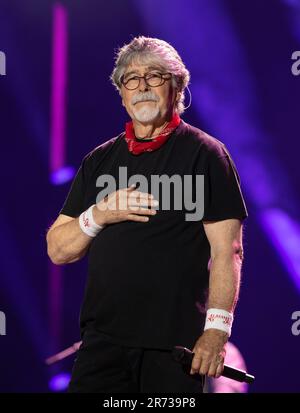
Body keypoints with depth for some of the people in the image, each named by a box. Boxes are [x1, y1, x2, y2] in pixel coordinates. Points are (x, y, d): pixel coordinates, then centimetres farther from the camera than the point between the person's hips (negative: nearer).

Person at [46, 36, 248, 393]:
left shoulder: (205, 153, 0)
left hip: (176, 345, -3)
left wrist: (217, 330, -15)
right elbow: (58, 251, 13)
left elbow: (227, 250, -6)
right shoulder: (99, 161, 15)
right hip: (102, 340, 4)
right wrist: (98, 215, -5)